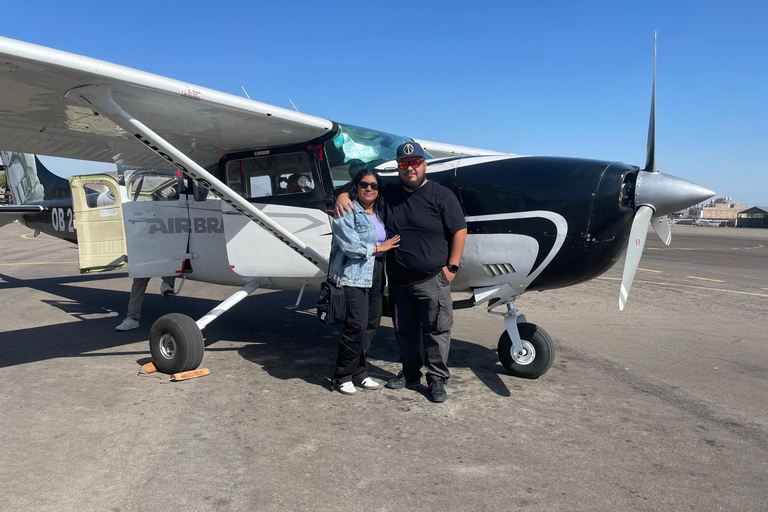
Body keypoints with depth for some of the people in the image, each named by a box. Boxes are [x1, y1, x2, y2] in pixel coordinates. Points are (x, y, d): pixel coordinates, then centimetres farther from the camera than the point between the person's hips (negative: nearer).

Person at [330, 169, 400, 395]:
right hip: (352, 275, -7)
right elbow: (349, 245, -15)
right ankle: (343, 377, 2)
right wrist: (378, 247, -7)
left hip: (376, 275, 7)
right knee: (357, 325, -12)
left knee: (372, 324, 5)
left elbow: (388, 242, 26)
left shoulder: (380, 213, 18)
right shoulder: (346, 211, -4)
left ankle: (360, 373, 18)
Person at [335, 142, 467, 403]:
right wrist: (343, 195, -3)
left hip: (432, 280, -4)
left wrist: (451, 266, -8)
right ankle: (410, 373, 31)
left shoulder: (441, 195, -3)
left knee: (436, 330, 1)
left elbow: (459, 230, -4)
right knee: (404, 330, 15)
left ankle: (437, 379, 14)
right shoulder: (389, 194, 9)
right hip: (398, 281, 5)